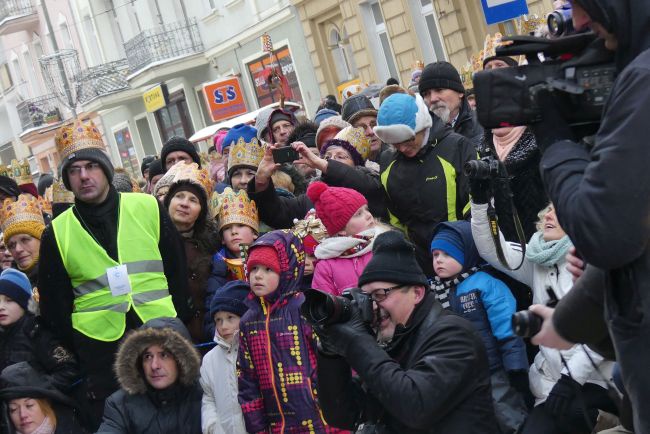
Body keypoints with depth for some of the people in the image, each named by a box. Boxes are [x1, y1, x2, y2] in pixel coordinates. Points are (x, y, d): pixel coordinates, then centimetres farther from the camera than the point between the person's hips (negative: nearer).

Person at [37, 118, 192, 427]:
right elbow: (54, 305, 8)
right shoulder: (56, 234, 2)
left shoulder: (148, 209, 0)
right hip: (101, 352, 0)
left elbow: (177, 274, 4)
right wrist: (77, 355, 5)